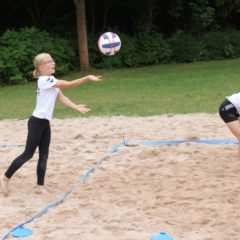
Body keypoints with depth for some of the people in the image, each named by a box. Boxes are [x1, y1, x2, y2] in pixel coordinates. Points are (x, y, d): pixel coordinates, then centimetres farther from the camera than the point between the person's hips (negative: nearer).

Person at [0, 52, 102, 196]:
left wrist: (77, 107, -5)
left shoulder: (52, 81, 13)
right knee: (28, 153, -3)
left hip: (45, 123, 9)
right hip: (37, 122, -9)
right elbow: (69, 84, -24)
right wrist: (88, 78, -27)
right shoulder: (45, 80, -18)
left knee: (44, 155, 6)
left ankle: (40, 186, 9)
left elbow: (62, 98, 6)